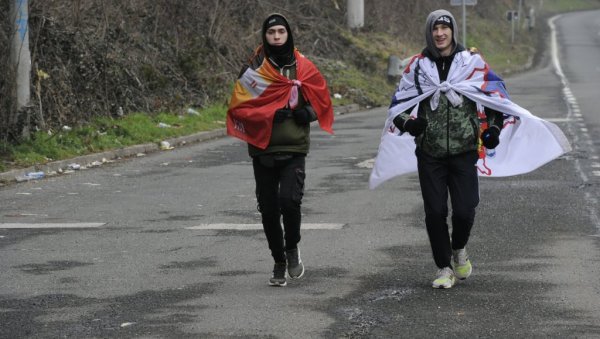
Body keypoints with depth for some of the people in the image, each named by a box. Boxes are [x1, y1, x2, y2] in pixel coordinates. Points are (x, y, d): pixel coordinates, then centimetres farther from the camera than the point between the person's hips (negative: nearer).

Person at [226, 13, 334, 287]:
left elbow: (322, 99, 13)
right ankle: (279, 262, 23)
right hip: (263, 151, 1)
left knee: (289, 200, -20)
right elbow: (238, 106, -5)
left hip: (294, 150, -1)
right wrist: (272, 115, -17)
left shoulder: (303, 68, 3)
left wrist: (308, 112, -9)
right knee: (269, 210, 5)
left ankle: (292, 249, 6)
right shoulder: (253, 71, -1)